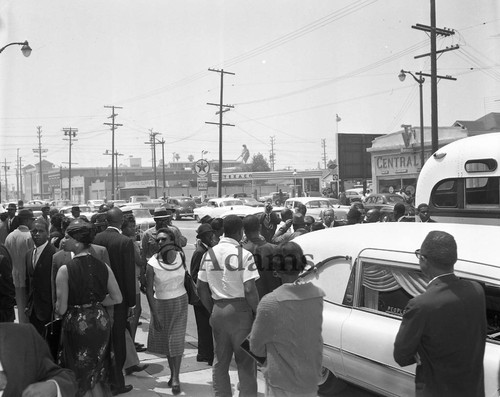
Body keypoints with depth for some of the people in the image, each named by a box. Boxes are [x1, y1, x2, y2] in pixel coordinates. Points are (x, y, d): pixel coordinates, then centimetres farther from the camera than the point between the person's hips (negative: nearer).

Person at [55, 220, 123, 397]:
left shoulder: (65, 270, -16)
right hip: (101, 322, 4)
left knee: (81, 380, 15)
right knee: (96, 377, 22)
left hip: (77, 324, -4)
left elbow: (61, 309, -14)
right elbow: (117, 298, -1)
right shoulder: (103, 267, -5)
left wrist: (57, 306, 8)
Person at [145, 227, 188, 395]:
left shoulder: (180, 256, -13)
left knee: (176, 340, 3)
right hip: (161, 304, 0)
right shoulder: (153, 263, -18)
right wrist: (154, 315, -16)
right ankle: (172, 373, 24)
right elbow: (149, 290, -15)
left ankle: (176, 377, 10)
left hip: (180, 302, 0)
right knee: (166, 340, 10)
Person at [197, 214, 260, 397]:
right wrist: (258, 313, -5)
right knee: (246, 362, 6)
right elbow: (250, 290, -18)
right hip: (240, 311, -5)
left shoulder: (209, 254, 4)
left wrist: (212, 310, 15)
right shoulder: (244, 255, -12)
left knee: (220, 361, 16)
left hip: (218, 311, 5)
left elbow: (201, 288, 6)